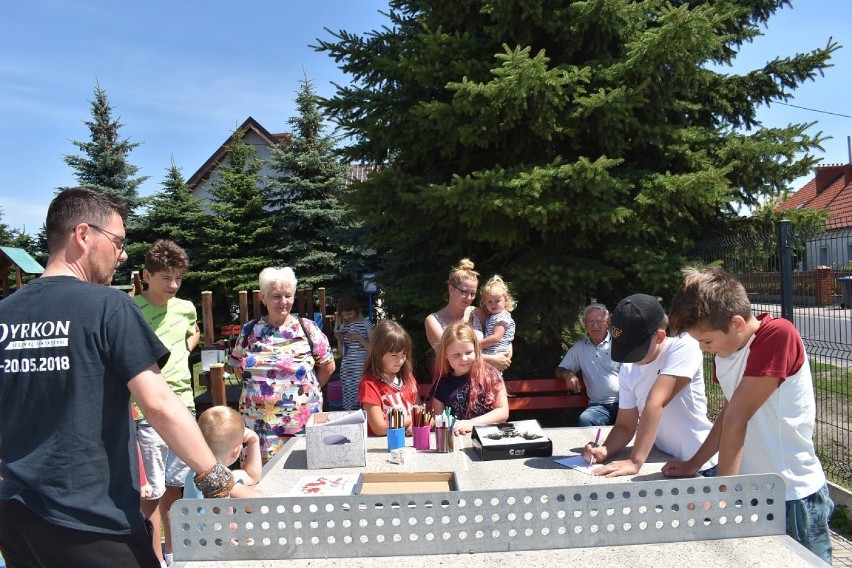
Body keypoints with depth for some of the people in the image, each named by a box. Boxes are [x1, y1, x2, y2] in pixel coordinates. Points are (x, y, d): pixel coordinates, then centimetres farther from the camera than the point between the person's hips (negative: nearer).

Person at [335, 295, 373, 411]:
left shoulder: (365, 324, -2)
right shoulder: (343, 326, 13)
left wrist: (359, 338, -14)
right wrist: (339, 340, 0)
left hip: (361, 370, -5)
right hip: (346, 370, 5)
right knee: (348, 404, 4)